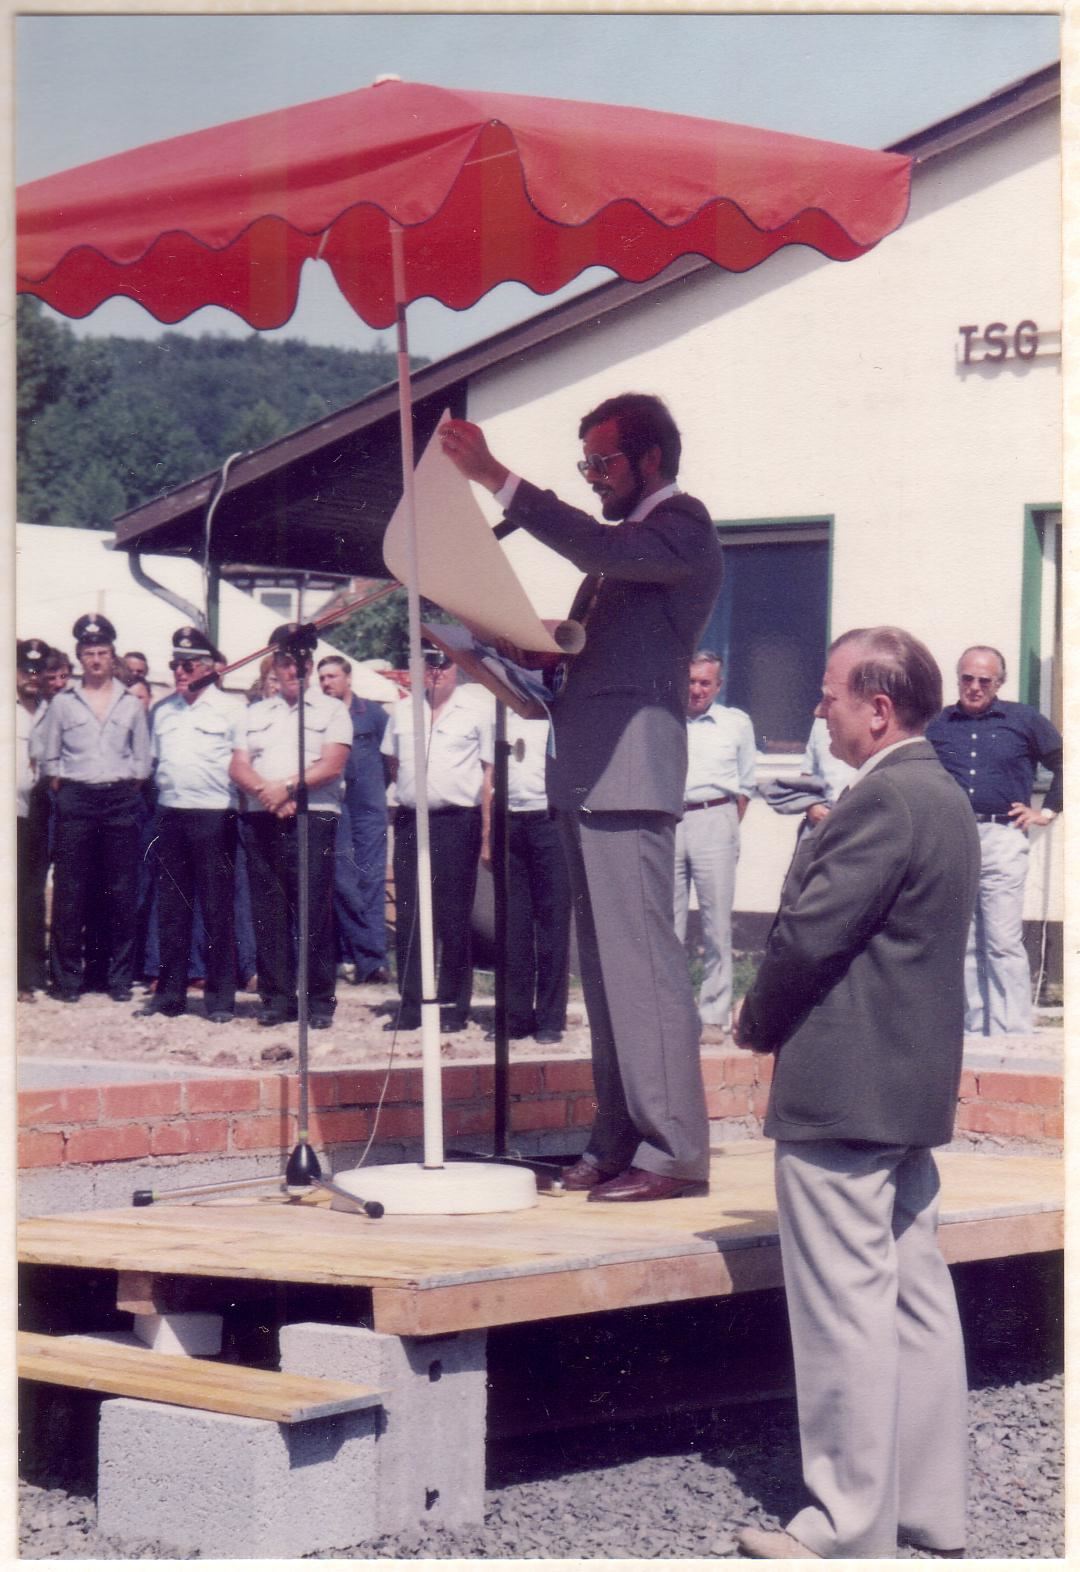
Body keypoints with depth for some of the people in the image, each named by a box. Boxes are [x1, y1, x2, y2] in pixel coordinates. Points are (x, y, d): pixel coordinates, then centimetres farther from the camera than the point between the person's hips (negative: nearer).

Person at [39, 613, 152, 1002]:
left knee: (121, 892, 0)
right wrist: (62, 791, 1)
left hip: (120, 800, 1)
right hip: (76, 799, -1)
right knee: (70, 892, -3)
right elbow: (50, 758, 9)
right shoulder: (63, 703, 8)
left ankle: (119, 978, 5)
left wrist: (129, 791, 3)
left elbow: (142, 759, 11)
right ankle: (67, 978, 2)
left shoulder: (131, 704, 10)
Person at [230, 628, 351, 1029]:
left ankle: (319, 1000, -2)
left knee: (315, 910, -7)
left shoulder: (331, 711, 8)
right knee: (268, 911, 2)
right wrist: (266, 793, -10)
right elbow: (238, 767, 9)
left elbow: (332, 765, -4)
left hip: (314, 819, -4)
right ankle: (276, 997, 7)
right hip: (262, 820, 4)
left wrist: (287, 787, -13)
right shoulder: (255, 714, 19)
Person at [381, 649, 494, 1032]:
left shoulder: (478, 709, 0)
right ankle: (411, 1006, 10)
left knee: (454, 921, -1)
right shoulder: (403, 710, 13)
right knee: (408, 920, 4)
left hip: (458, 822, -4)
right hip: (410, 823, 4)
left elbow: (489, 774, -3)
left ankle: (453, 1008, 6)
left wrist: (487, 834, -8)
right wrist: (411, 795, 14)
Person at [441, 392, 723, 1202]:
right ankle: (619, 1142, 13)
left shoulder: (682, 527, -4)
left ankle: (674, 1151, -12)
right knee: (604, 966, 9)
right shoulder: (627, 539, 25)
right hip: (588, 774, 10)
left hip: (631, 771, -10)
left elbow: (601, 549, -23)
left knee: (642, 962, -12)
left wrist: (494, 476, -26)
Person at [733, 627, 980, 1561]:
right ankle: (931, 1504, 20)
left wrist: (757, 1023, -3)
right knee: (917, 1299, 13)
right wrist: (780, 1016, 13)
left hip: (843, 1091, -10)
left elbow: (810, 933, -20)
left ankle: (849, 1529, 0)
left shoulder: (883, 800, -18)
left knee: (845, 1314, -5)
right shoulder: (946, 799, 14)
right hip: (917, 1089, 10)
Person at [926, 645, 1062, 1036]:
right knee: (962, 946, 7)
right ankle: (973, 1031, 13)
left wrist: (1047, 811, 7)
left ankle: (1012, 1037, -8)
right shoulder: (936, 726, 12)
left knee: (1004, 944, -9)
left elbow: (1066, 765, 12)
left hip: (1001, 839, -3)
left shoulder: (1024, 721, 6)